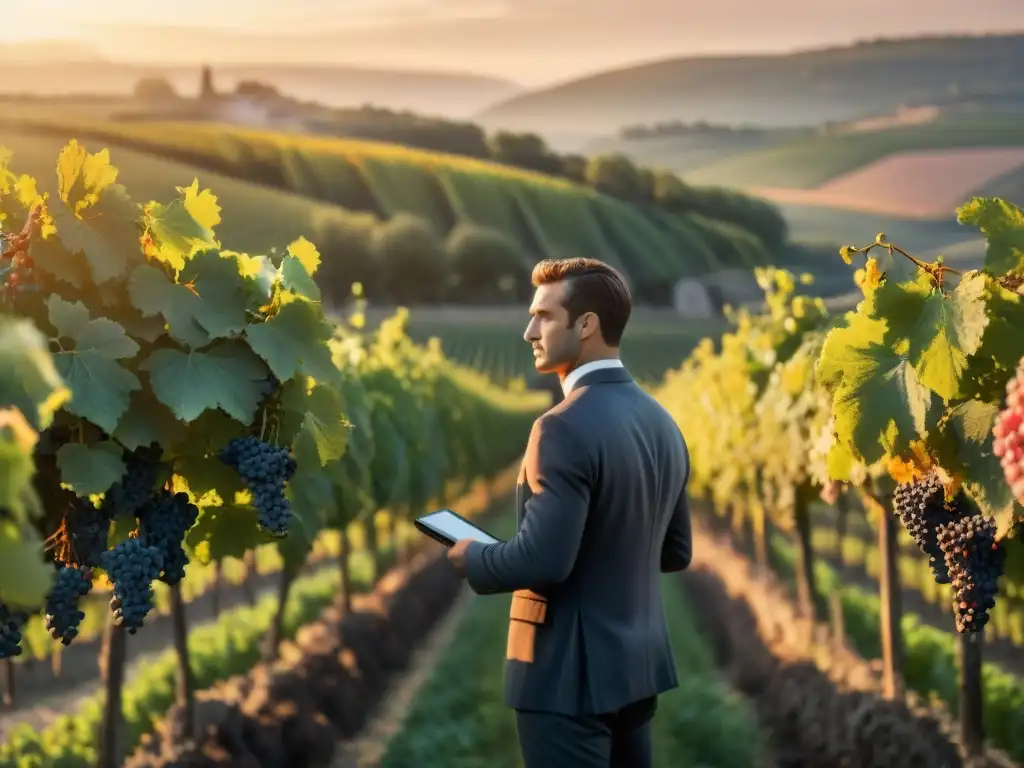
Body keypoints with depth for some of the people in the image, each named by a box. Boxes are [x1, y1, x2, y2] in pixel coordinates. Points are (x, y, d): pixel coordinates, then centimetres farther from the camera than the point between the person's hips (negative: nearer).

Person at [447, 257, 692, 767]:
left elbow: (543, 560, -25)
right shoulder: (662, 423, 7)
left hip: (569, 673, -8)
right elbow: (675, 552, 14)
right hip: (637, 664, 8)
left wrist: (472, 559, -7)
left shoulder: (566, 427, -19)